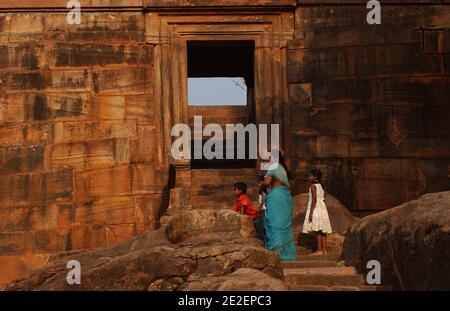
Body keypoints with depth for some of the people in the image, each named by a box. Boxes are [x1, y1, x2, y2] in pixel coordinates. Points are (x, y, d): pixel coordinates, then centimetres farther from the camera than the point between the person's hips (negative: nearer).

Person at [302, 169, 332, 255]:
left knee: (317, 229, -8)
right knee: (322, 230, 8)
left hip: (315, 209, -9)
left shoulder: (313, 186, -10)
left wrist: (311, 212, -21)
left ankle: (319, 249, -10)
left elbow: (314, 199, -18)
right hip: (322, 209, 9)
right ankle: (324, 249, 9)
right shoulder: (320, 186, 15)